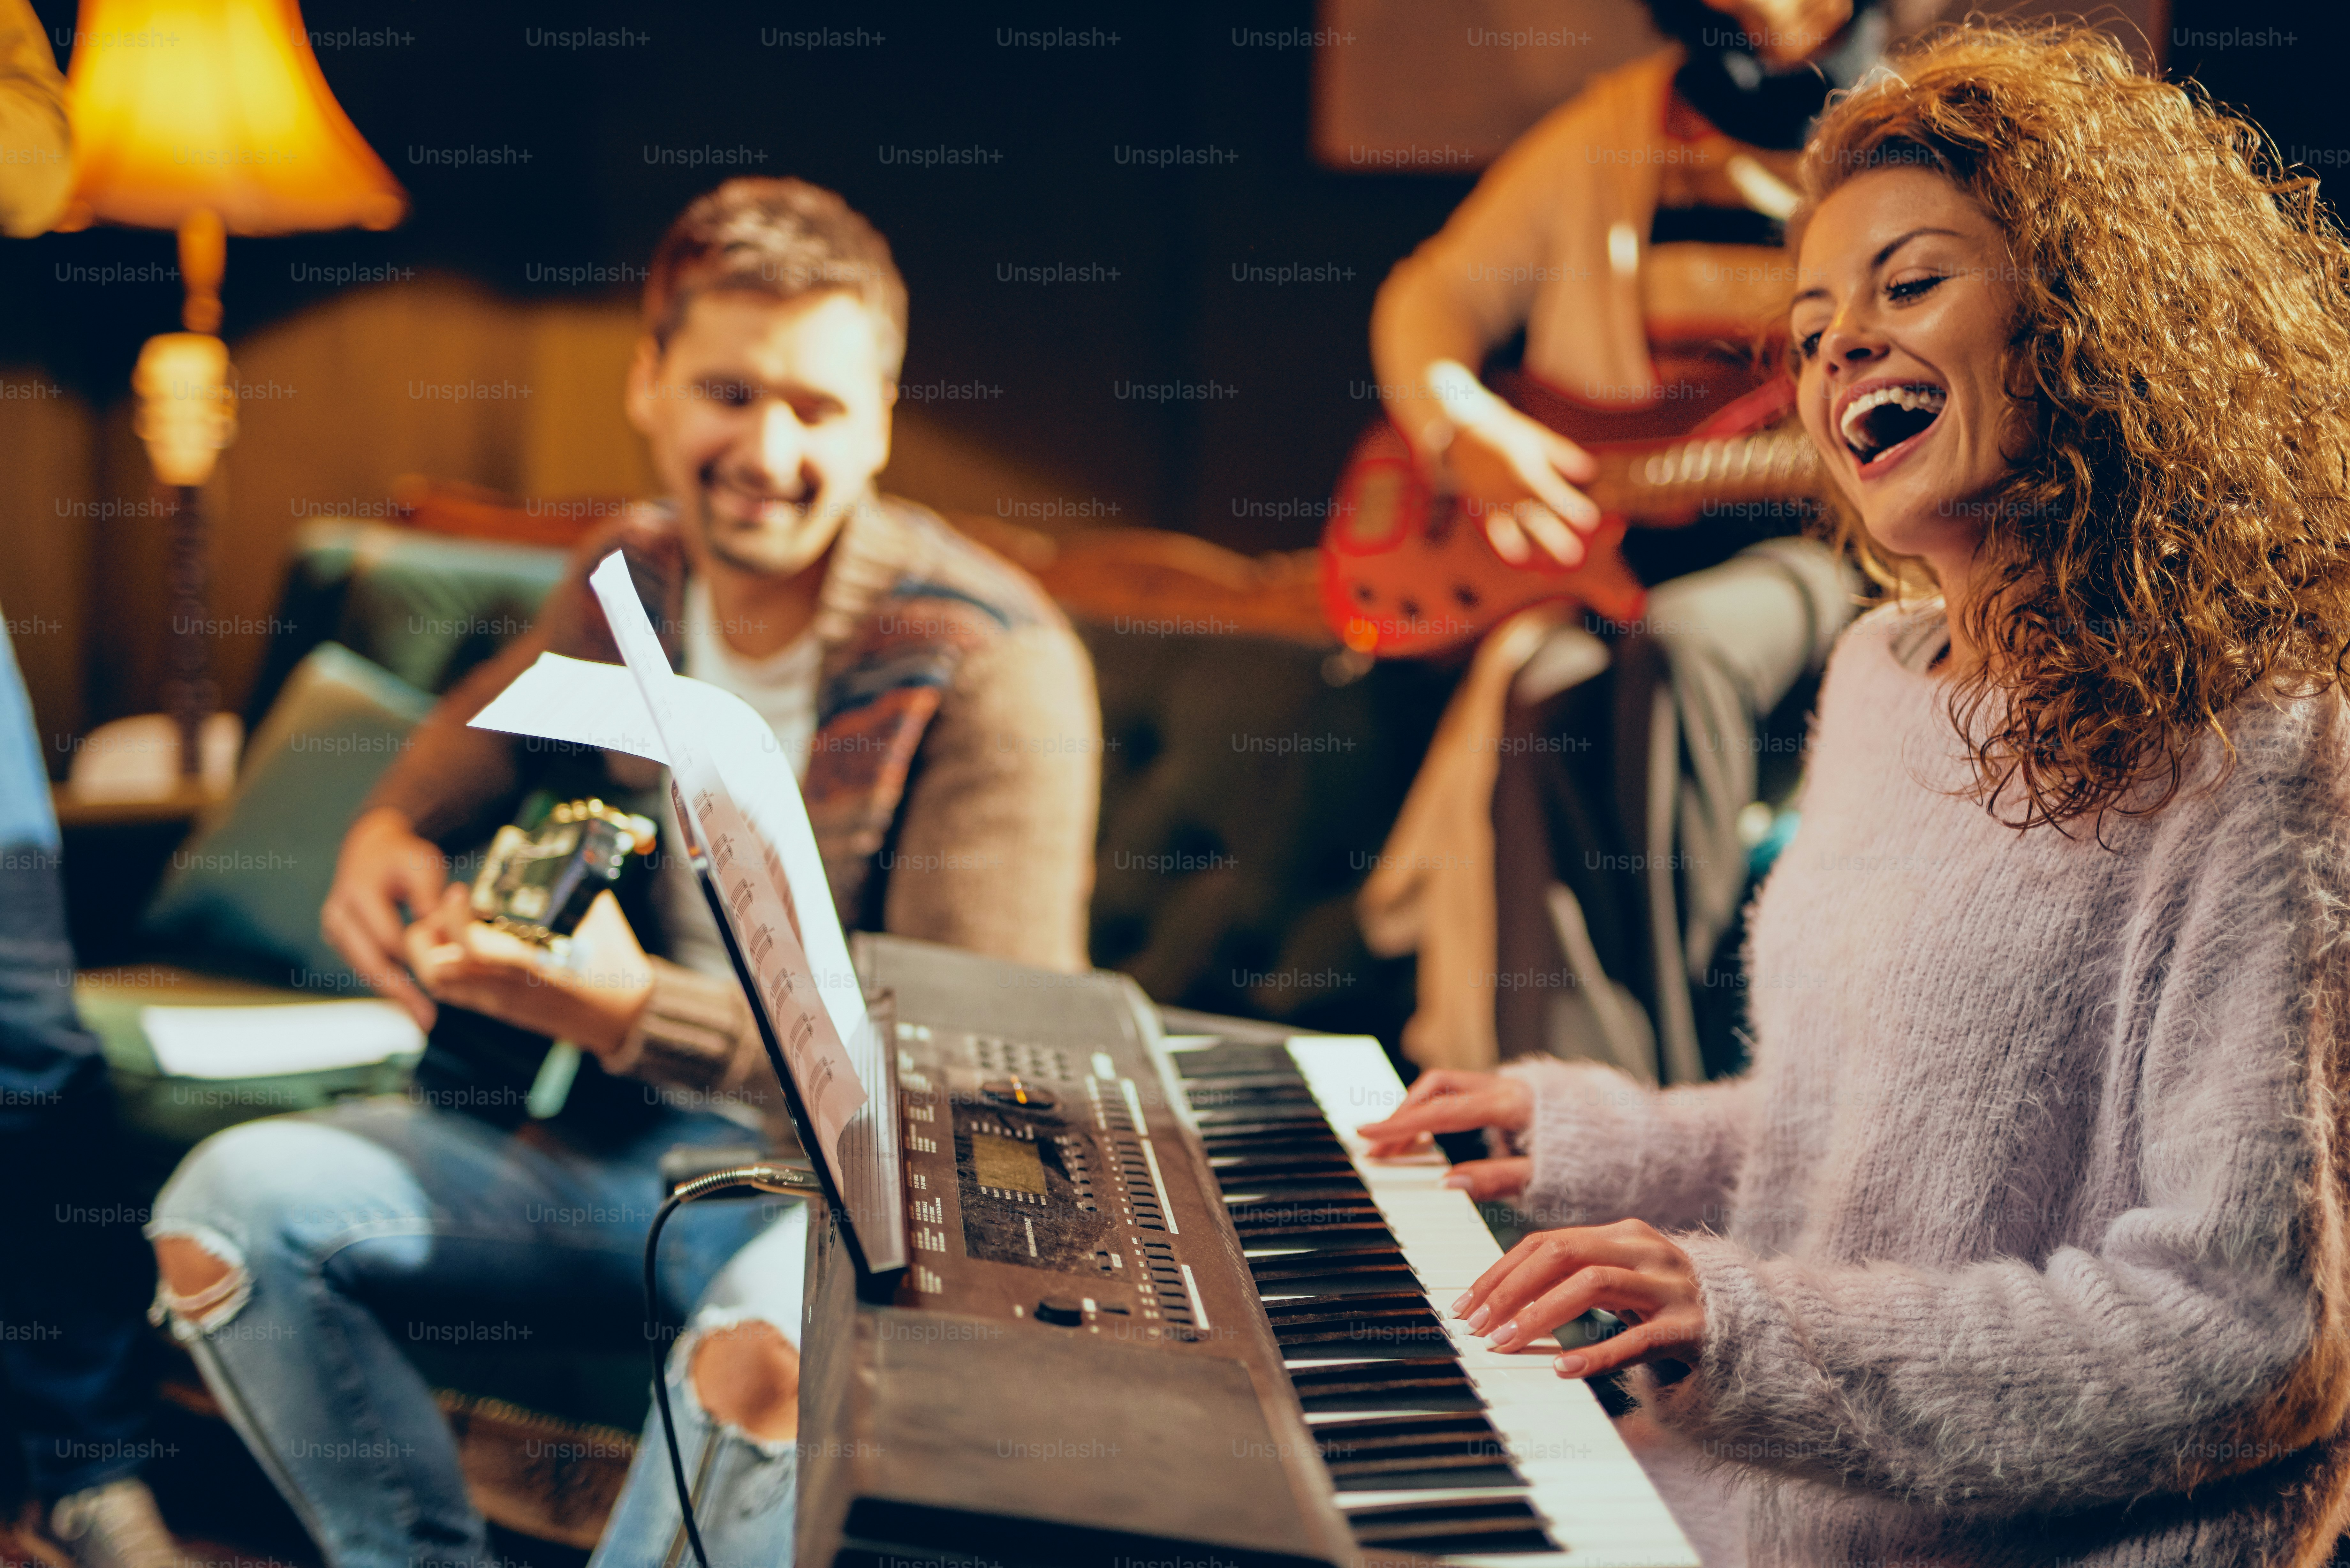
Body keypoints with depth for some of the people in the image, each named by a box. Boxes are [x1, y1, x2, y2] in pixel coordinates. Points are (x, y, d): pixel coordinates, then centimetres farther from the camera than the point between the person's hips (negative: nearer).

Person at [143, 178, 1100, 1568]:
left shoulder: (993, 663, -18)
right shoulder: (632, 578, 2)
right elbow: (496, 723, 26)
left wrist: (638, 1013, -29)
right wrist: (395, 829, 1)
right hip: (616, 1137, 6)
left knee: (774, 1337, -40)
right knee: (235, 1204, -11)